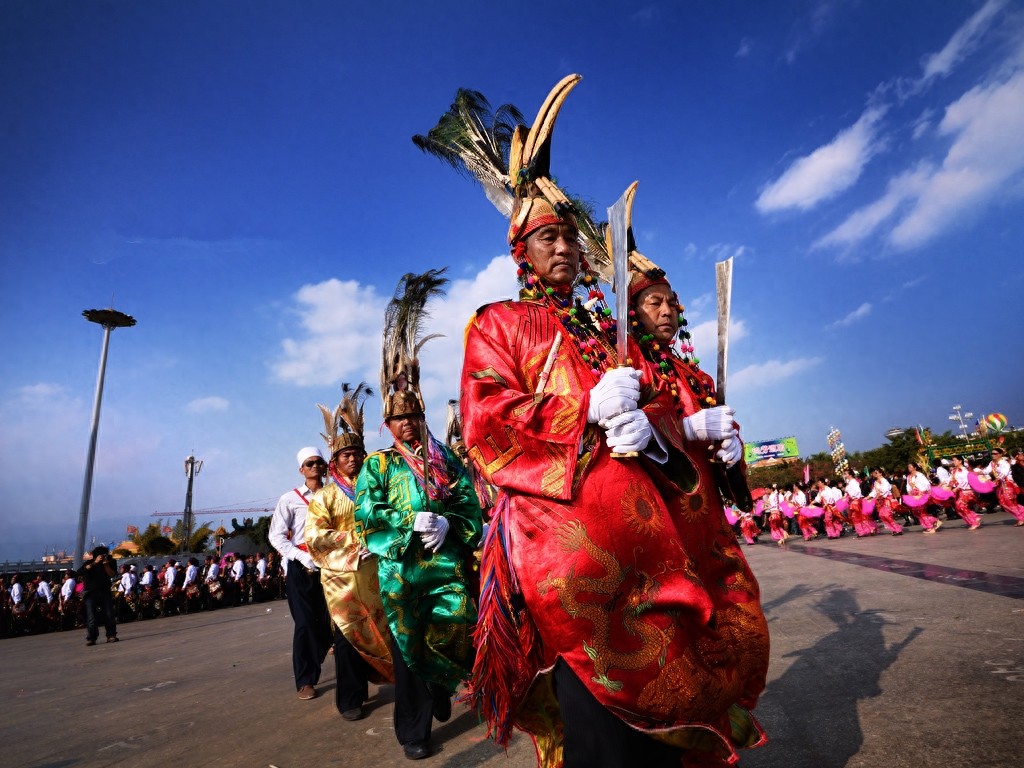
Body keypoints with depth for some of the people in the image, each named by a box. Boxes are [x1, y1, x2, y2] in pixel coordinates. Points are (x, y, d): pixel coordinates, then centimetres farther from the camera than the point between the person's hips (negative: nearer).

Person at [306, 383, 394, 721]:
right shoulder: (325, 496, 5)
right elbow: (314, 536, -5)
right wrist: (355, 539, -13)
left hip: (375, 571, 2)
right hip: (342, 575, -1)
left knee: (385, 629, 2)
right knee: (349, 634, 3)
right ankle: (350, 699, 19)